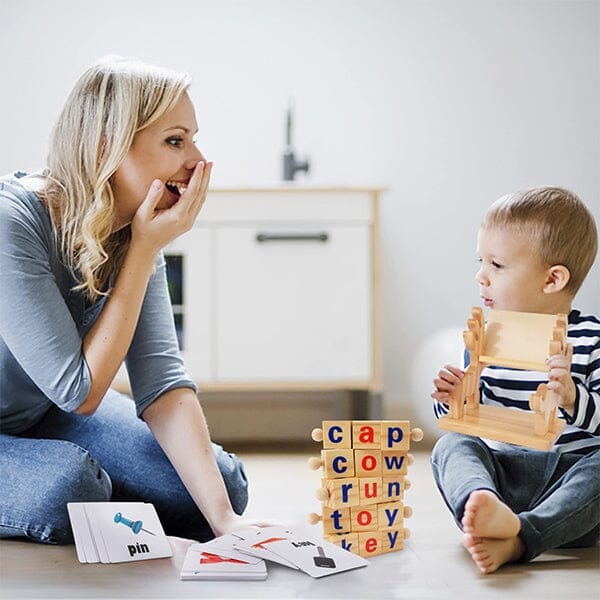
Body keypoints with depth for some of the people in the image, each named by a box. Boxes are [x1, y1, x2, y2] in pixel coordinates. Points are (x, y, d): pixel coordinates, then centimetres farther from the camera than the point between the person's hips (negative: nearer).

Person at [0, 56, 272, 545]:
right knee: (69, 485, -36)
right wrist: (144, 251, -29)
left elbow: (162, 380, -19)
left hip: (46, 415, 6)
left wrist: (223, 519, -29)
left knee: (224, 482, -6)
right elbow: (80, 392, -27)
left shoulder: (136, 235, -11)